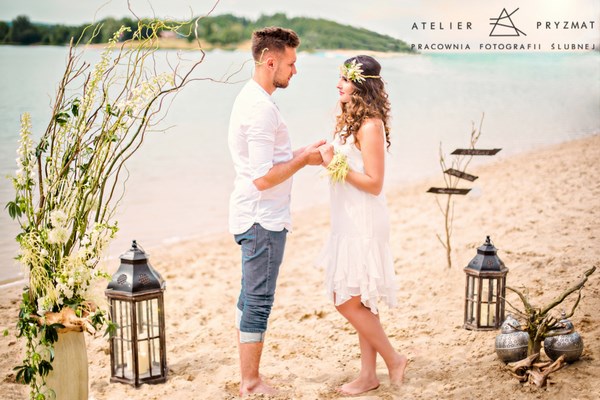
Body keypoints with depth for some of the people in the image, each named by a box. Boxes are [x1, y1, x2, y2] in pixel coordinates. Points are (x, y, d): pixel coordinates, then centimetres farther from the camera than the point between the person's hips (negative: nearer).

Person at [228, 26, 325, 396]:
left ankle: (248, 379, 25)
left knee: (250, 299, 15)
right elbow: (264, 178, -23)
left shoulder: (250, 99, 13)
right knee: (258, 302, -1)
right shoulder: (262, 108, -20)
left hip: (253, 217, 10)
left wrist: (301, 154, 11)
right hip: (264, 220, -10)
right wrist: (303, 160, -12)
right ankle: (251, 384, 9)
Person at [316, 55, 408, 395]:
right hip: (349, 222, 10)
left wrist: (335, 165, -19)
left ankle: (393, 359, 13)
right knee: (360, 302, 13)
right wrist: (326, 157, 3)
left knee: (348, 301, -4)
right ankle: (369, 374, 22)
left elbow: (374, 183, -19)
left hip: (364, 223, -10)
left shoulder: (370, 126, -17)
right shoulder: (351, 120, 11)